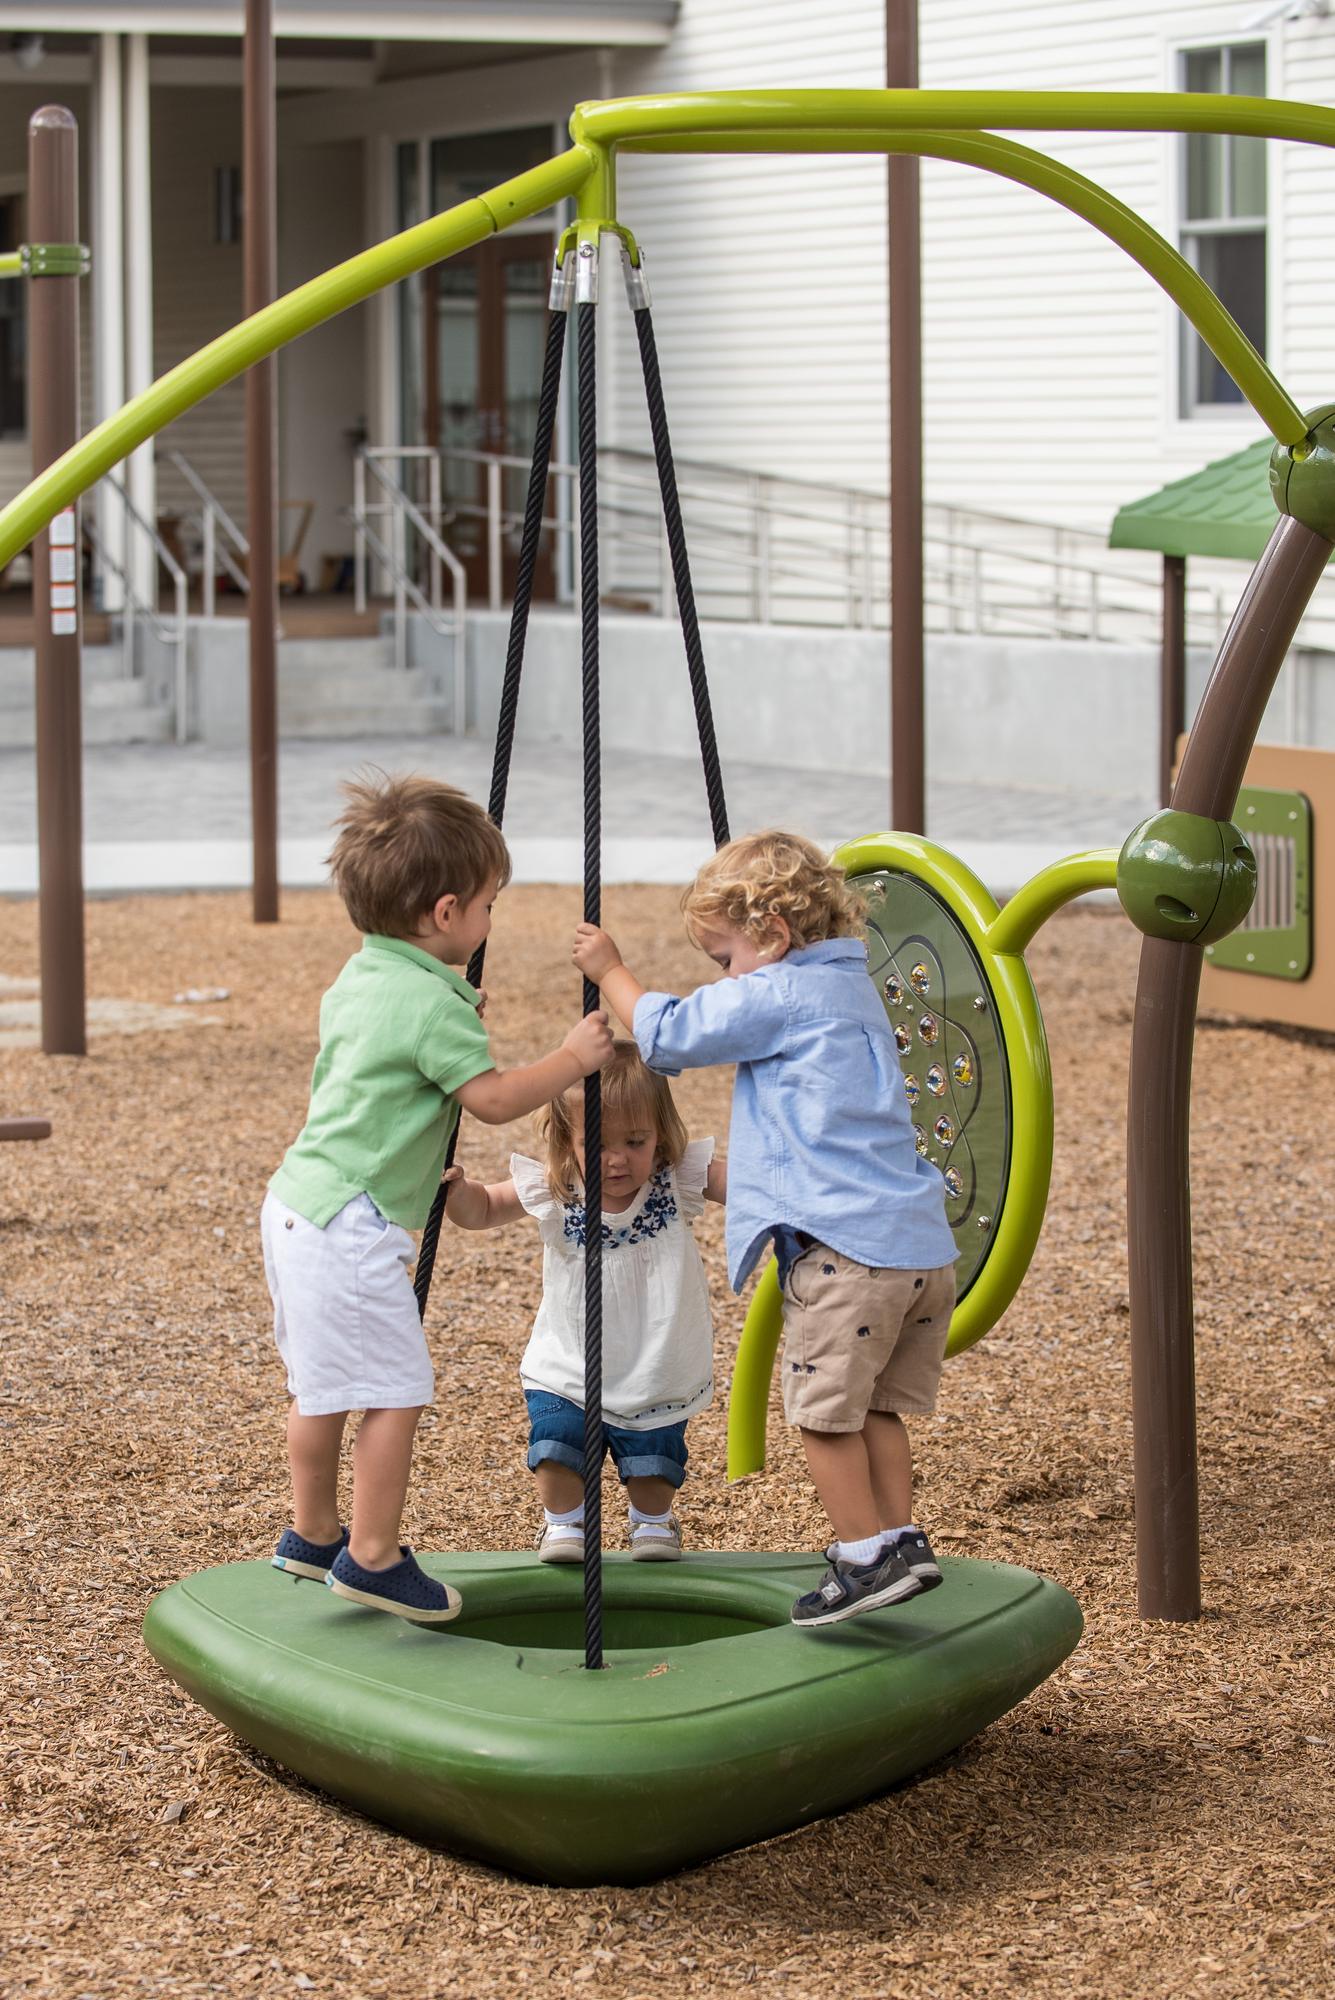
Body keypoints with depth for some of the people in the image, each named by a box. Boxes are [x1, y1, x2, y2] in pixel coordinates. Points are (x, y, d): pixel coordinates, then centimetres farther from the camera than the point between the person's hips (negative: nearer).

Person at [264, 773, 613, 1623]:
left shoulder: (357, 980, 13)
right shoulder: (431, 1002, -16)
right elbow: (494, 1098, -14)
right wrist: (573, 1058, -3)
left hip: (299, 1203, 10)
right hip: (353, 1226, -10)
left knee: (324, 1380, 19)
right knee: (397, 1388, -2)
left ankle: (313, 1536, 30)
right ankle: (373, 1556, 3)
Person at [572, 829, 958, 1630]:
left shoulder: (776, 996, -7)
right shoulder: (850, 991, 21)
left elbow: (669, 1032, 1)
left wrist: (611, 971, 14)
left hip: (845, 1248, -9)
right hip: (924, 1243, 9)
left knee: (824, 1409, 0)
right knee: (875, 1406, 17)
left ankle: (866, 1557, 2)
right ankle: (903, 1542, 17)